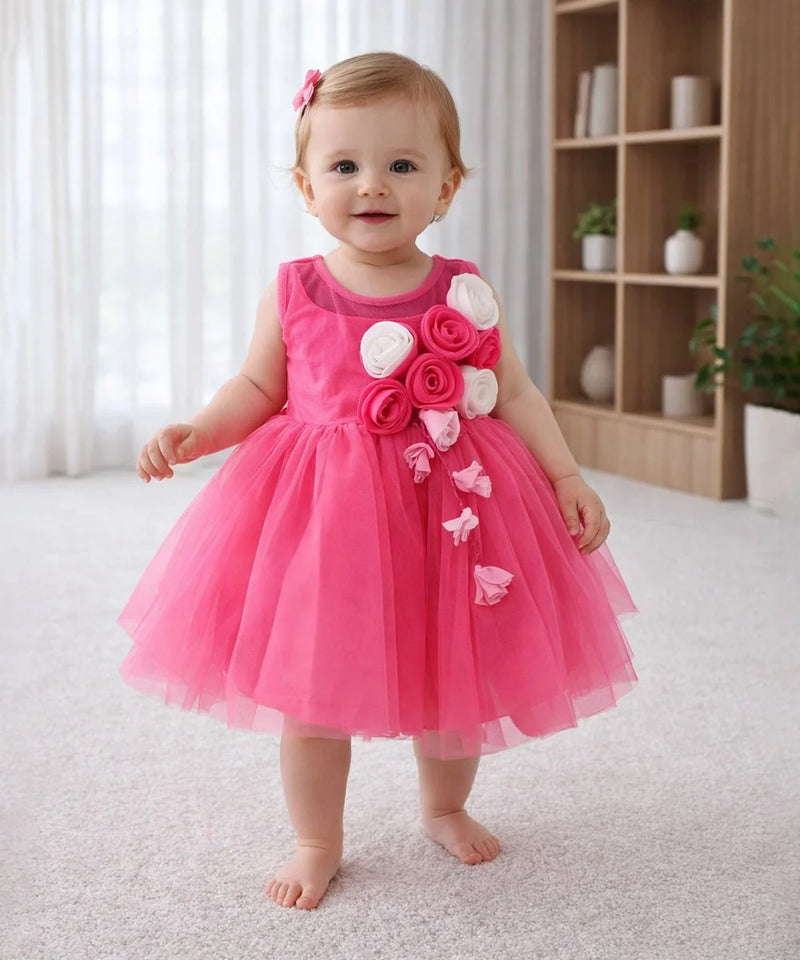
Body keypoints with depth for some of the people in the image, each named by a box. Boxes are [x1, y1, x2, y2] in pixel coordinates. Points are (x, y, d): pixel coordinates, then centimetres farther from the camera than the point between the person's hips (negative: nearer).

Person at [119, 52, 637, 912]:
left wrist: (567, 476, -5)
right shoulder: (293, 293, -4)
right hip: (318, 516, 0)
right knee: (309, 690, 5)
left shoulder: (464, 294, -3)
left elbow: (515, 395, 3)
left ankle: (445, 808, 43)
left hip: (447, 506, 1)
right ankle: (317, 842, 28)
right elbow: (258, 389, 7)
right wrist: (192, 434, -9)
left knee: (453, 681, 14)